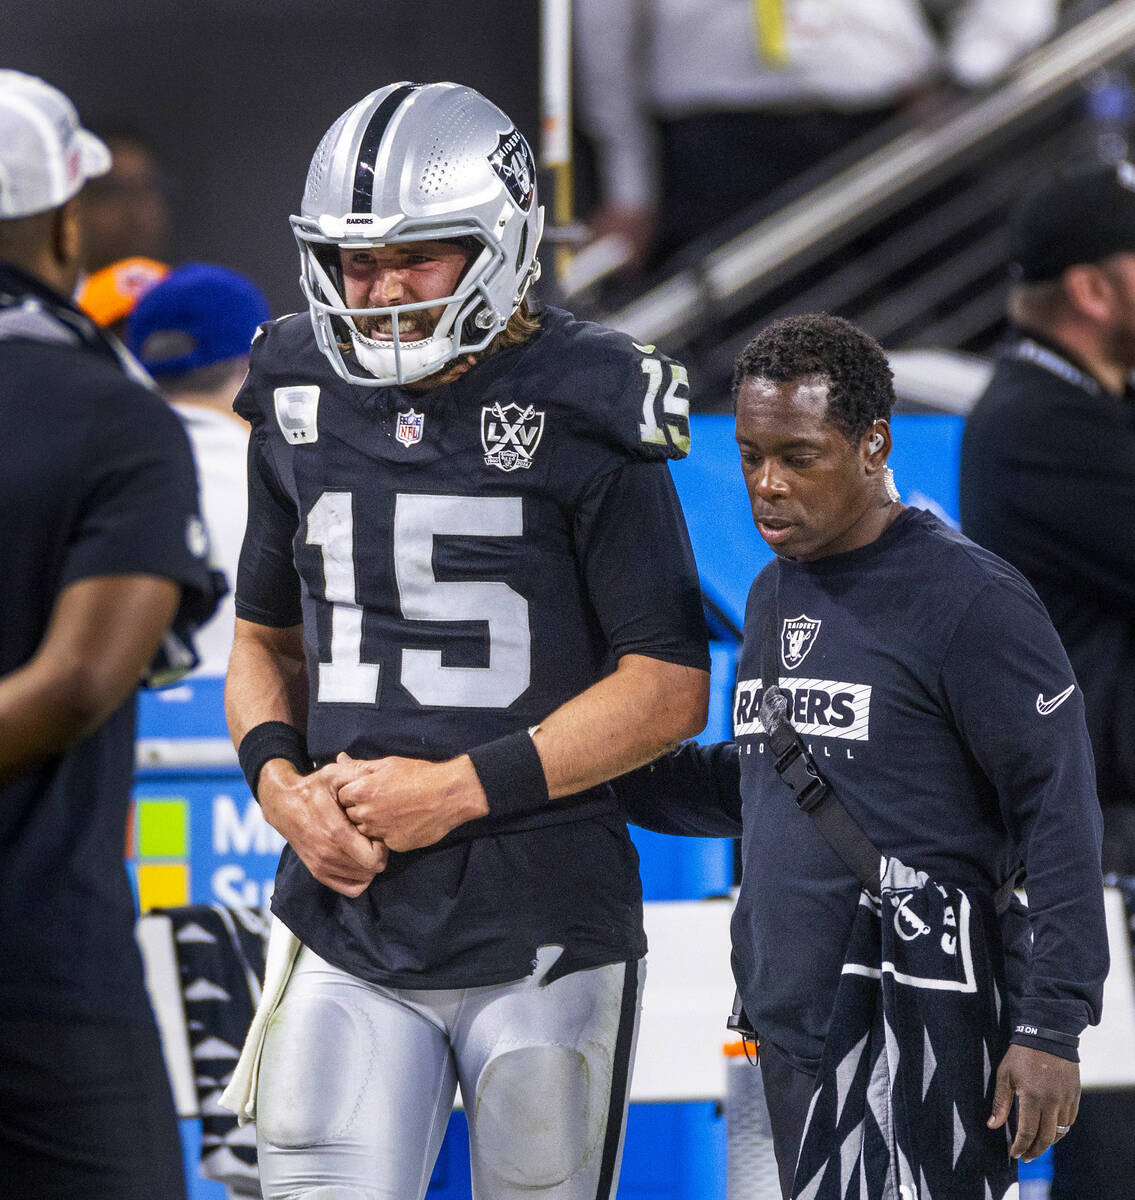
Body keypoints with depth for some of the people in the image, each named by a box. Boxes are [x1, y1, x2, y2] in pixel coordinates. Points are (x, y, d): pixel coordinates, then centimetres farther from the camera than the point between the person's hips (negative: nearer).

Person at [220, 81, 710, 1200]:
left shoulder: (578, 416, -7)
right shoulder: (302, 407, 8)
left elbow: (670, 687, -7)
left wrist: (461, 789, -14)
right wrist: (281, 781, -1)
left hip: (542, 932, -3)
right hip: (348, 926, 3)